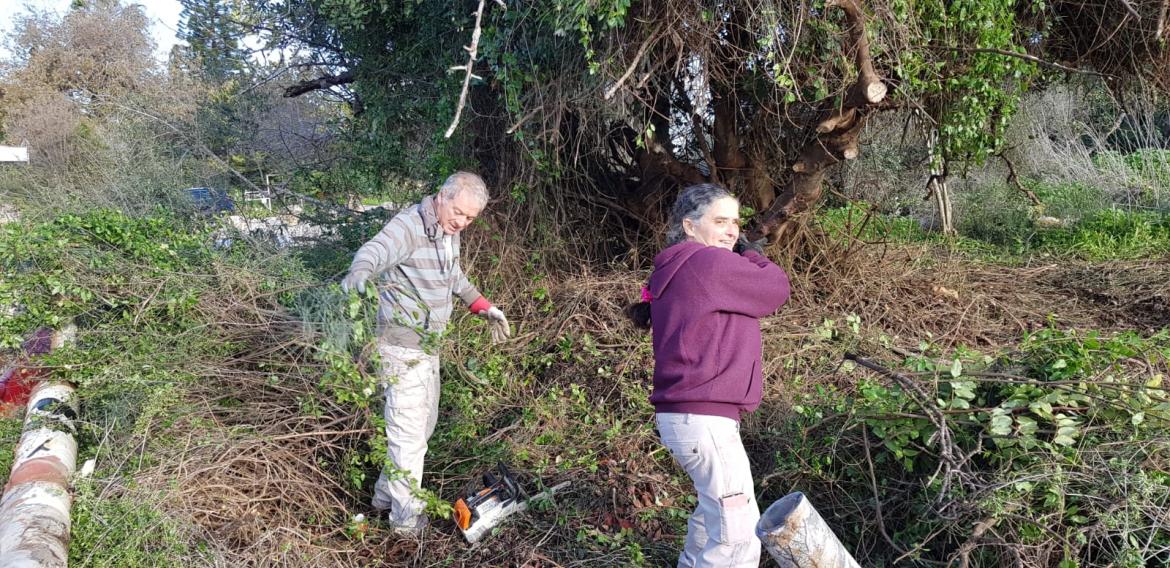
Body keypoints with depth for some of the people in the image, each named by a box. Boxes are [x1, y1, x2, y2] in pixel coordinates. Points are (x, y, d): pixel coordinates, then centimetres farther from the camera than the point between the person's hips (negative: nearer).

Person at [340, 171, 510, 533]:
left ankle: (386, 494, 37)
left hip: (428, 344, 10)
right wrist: (360, 272, -63)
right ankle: (406, 517, 12)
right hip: (403, 347, -10)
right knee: (409, 433, -2)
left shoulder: (449, 232, 6)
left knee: (424, 424, 20)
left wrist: (484, 307, 18)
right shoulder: (409, 225, -22)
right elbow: (375, 251, -42)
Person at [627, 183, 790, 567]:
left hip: (685, 414, 11)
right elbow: (776, 289, -6)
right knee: (738, 537, -8)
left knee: (716, 506, 31)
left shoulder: (672, 270, 13)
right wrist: (749, 253, 10)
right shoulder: (710, 262, -15)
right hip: (703, 417, -11)